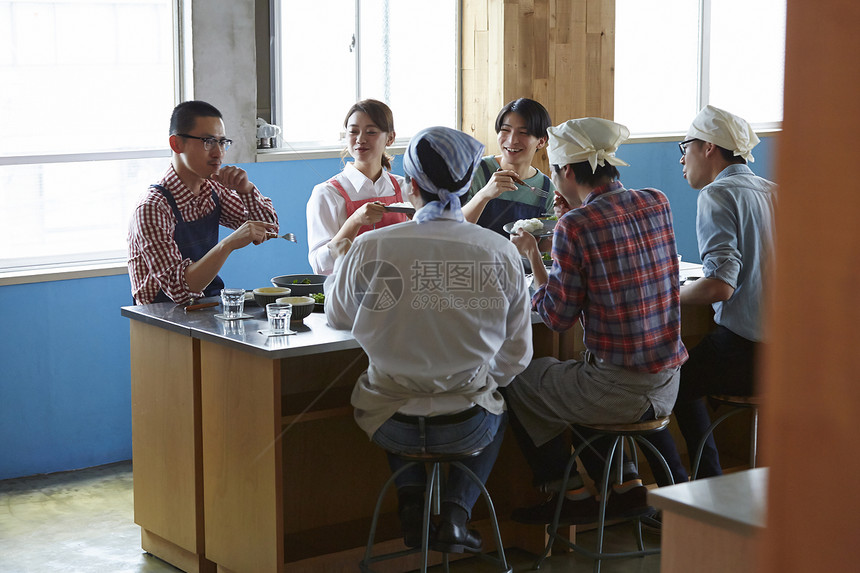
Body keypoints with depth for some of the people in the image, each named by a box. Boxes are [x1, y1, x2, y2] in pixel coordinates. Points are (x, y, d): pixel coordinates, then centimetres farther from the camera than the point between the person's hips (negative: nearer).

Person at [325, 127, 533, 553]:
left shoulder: (369, 249, -14)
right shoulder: (501, 252, -12)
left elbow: (338, 317, 8)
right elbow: (515, 355, -1)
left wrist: (340, 264, 28)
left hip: (391, 428, 0)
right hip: (465, 429, 0)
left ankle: (411, 501, 21)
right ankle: (455, 513, 18)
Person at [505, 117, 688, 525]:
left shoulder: (575, 227, -17)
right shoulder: (657, 204, 2)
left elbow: (557, 317, -9)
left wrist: (532, 254, 3)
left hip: (618, 391, -7)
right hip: (667, 386, 7)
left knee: (515, 380, 18)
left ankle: (568, 493, 25)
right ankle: (625, 483, 26)